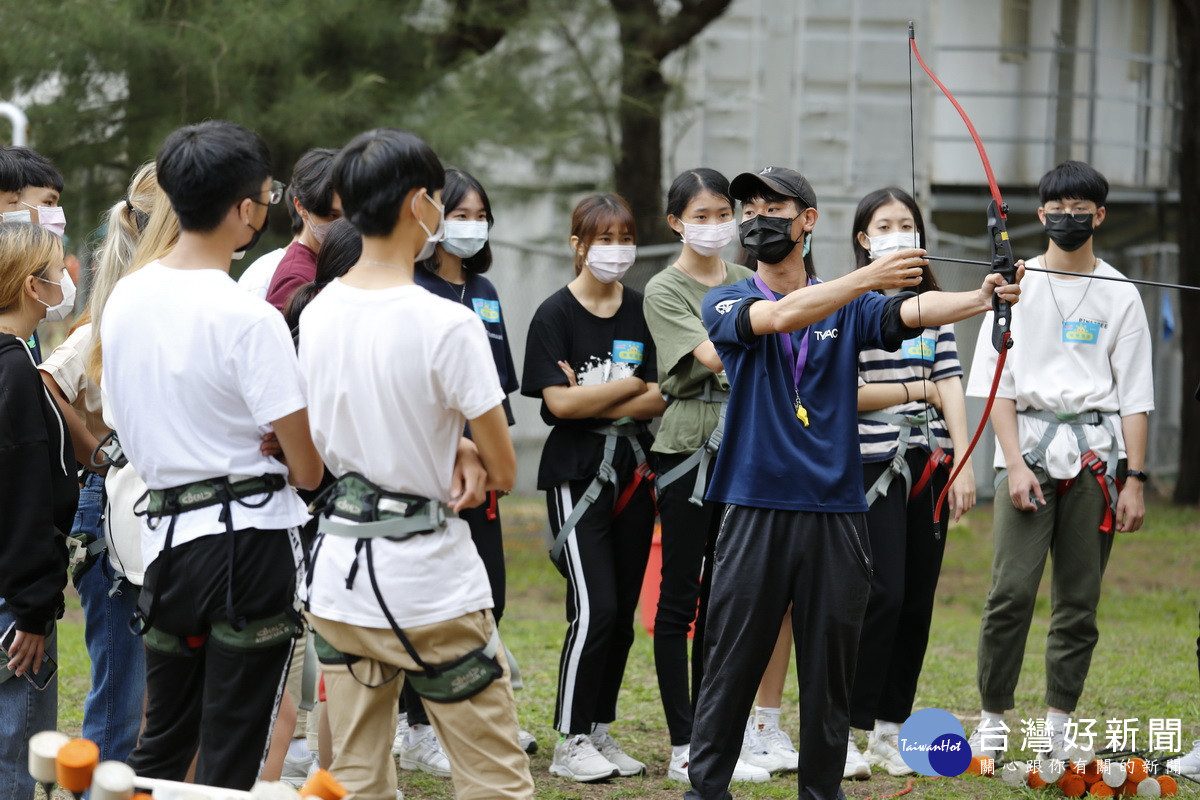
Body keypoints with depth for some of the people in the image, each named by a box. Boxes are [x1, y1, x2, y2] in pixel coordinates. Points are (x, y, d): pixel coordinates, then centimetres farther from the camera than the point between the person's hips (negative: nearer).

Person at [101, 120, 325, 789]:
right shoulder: (249, 319, -16)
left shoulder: (126, 299, 5)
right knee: (231, 759, -1)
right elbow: (308, 469, -13)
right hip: (252, 540, -6)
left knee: (161, 745, 17)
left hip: (165, 530, 6)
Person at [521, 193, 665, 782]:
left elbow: (659, 398, 0)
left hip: (633, 472, 5)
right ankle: (570, 744, -5)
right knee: (595, 608, -13)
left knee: (623, 612, 7)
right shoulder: (556, 314, -5)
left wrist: (595, 400, -13)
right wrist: (631, 385, -6)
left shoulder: (642, 312, 8)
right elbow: (558, 402, -14)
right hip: (577, 474, -5)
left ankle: (601, 733, 17)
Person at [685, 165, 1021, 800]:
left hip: (835, 514, 2)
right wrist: (869, 277, -30)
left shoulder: (850, 308, 8)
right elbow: (784, 315, -18)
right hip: (755, 514, -2)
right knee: (731, 668, 1)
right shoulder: (726, 304, 3)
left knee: (830, 671, 5)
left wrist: (981, 298, -32)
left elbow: (914, 311, -11)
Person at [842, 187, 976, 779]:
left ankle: (890, 729, 14)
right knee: (881, 596, -12)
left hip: (928, 463, 5)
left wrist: (964, 464, -5)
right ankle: (840, 733, -5)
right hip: (871, 465, -5)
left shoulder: (933, 306, 13)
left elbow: (952, 387, 5)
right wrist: (918, 391, -3)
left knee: (917, 598, 5)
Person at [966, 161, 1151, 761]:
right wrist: (1015, 463, -8)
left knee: (1079, 599, 2)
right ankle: (992, 719, -1)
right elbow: (998, 383, 3)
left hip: (1096, 452, 1)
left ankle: (1059, 723, 10)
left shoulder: (1120, 296, 9)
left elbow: (1134, 397, 6)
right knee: (1012, 589, -10)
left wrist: (1134, 479, -2)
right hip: (1028, 444, -1)